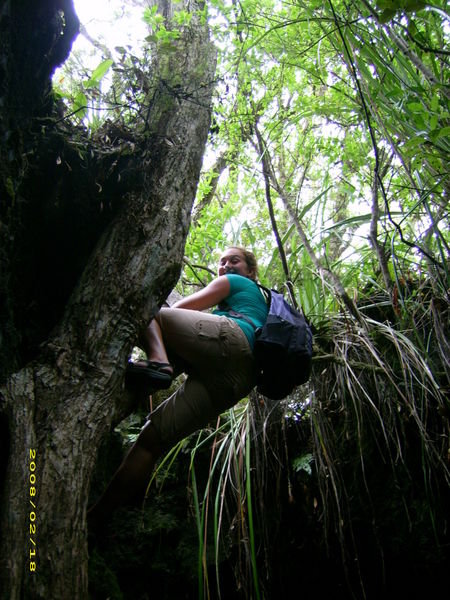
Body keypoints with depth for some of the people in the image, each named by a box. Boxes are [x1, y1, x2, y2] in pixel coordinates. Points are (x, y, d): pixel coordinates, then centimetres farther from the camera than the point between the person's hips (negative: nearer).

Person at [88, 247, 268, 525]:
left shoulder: (234, 282, 23)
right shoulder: (260, 301, 44)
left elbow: (179, 308, 20)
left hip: (229, 339, -7)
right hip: (236, 381, 7)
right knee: (153, 436, 4)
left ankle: (158, 360, -33)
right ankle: (96, 515, 0)